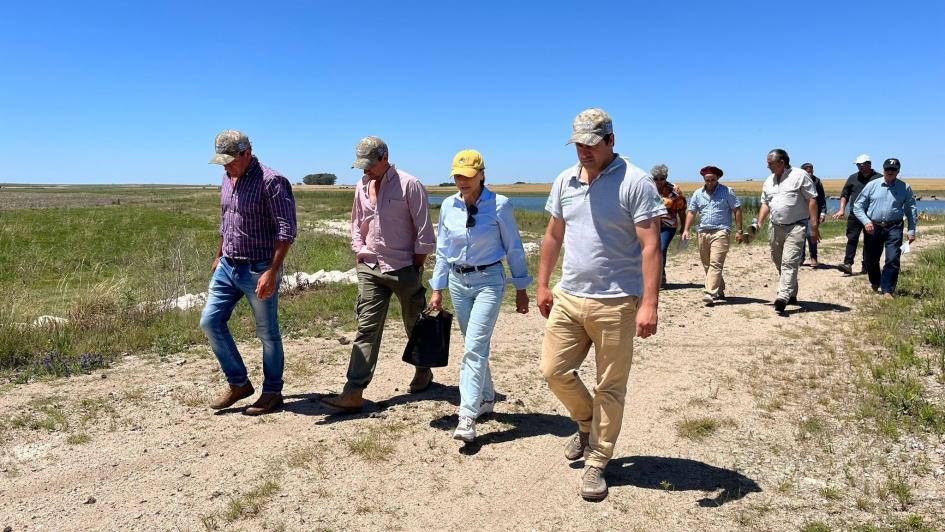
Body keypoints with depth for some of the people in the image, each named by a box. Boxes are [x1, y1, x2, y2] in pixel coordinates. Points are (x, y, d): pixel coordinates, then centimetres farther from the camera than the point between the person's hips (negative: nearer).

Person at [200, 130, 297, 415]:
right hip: (228, 267, 8)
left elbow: (286, 231, -20)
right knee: (210, 321, 6)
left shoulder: (271, 181, -16)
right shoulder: (228, 179, 9)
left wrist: (272, 272, -26)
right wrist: (218, 256, 26)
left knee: (268, 333, 4)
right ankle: (239, 383, 19)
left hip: (258, 270, -8)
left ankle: (272, 392, 20)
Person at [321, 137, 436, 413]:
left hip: (404, 268, -4)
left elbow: (424, 230, -9)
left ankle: (423, 370, 37)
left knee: (415, 324, 12)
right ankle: (354, 393, -6)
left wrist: (417, 266, -9)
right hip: (370, 268, 4)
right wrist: (359, 254, 9)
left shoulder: (409, 185, -10)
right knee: (366, 328, -3)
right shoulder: (362, 186, 9)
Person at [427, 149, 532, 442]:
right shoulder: (448, 206, 2)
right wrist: (437, 289, 10)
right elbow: (443, 250, 10)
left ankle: (467, 417, -11)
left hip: (489, 281, -5)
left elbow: (514, 248, -2)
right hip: (458, 282, 5)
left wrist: (521, 289, 0)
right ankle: (487, 398, 33)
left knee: (475, 347, -13)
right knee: (475, 345, 15)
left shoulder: (499, 205, -10)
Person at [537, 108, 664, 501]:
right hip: (568, 297, 5)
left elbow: (650, 245, -15)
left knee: (610, 387, 6)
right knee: (554, 370, 7)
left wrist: (649, 303, -21)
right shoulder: (565, 181, 8)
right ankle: (587, 424, 36)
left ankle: (596, 464, 22)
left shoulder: (635, 182, -10)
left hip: (616, 303, -5)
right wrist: (543, 285, 16)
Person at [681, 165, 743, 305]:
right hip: (703, 232, 5)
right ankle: (719, 291, 28)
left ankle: (710, 294, -22)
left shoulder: (727, 192, 0)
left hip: (721, 232, -5)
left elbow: (737, 210, 1)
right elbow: (691, 212, 12)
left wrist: (740, 231, -3)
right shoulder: (698, 194, 11)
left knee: (715, 264, -15)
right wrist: (686, 230, 0)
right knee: (707, 265, 12)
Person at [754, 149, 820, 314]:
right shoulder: (769, 181, 13)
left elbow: (812, 199, -8)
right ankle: (792, 295, 28)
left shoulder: (800, 175, -6)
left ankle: (783, 297, -22)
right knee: (780, 264, 13)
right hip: (775, 228, 7)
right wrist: (759, 224, 5)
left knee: (789, 263, -16)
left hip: (796, 227, -7)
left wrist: (814, 225, -12)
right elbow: (765, 204, 17)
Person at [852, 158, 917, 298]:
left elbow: (910, 210, 9)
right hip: (872, 227, 1)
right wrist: (866, 221, -11)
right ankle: (875, 284, 36)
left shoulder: (905, 188, 5)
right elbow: (858, 206, 4)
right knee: (871, 259, 11)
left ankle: (887, 290, -3)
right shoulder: (872, 185, 4)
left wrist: (912, 230, 3)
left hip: (894, 228, -1)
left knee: (893, 260, -10)